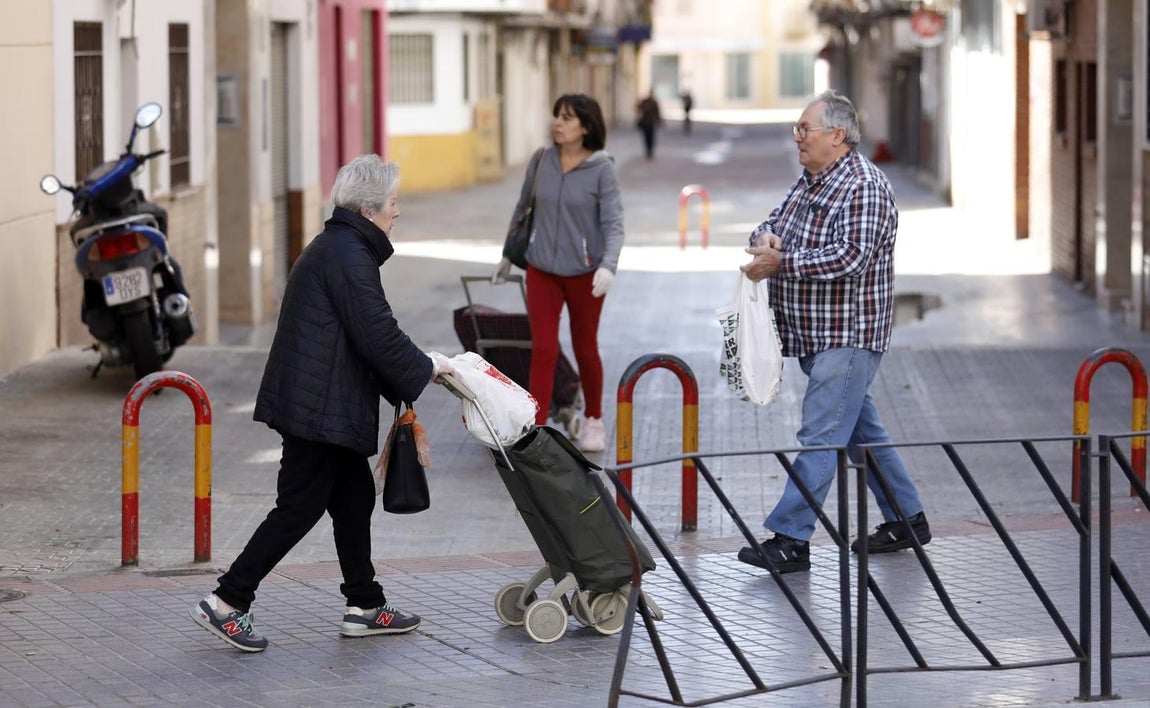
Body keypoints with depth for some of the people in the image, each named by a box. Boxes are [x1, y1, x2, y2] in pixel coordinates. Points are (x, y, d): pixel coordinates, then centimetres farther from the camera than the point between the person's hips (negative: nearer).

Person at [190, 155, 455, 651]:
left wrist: (412, 369, 16)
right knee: (300, 507, -6)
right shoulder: (350, 257, -17)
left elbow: (367, 334, 22)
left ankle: (364, 608, 22)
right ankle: (227, 602, -4)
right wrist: (425, 368, -5)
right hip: (321, 408, -11)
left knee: (355, 498, 15)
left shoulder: (333, 248, 17)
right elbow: (379, 337, -19)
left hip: (311, 401, 11)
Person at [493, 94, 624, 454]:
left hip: (584, 273, -2)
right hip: (542, 271, 2)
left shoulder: (602, 169, -12)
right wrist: (508, 256, 21)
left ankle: (593, 420, 36)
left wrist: (609, 266, -35)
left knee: (585, 349, 13)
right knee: (543, 351, -8)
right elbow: (523, 207, 13)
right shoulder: (542, 161, -2)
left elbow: (614, 224, -18)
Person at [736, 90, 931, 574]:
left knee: (821, 435, -11)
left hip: (849, 336, -10)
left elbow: (851, 258, -25)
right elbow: (775, 223, 20)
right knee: (860, 429, 16)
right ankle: (906, 519, 26)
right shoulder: (809, 181, 14)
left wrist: (781, 262, -23)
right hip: (815, 335, 10)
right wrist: (765, 238, -5)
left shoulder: (863, 187, -16)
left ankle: (790, 539, -14)